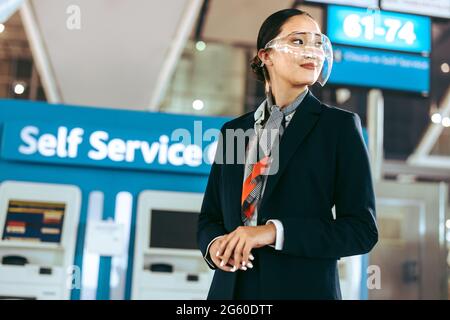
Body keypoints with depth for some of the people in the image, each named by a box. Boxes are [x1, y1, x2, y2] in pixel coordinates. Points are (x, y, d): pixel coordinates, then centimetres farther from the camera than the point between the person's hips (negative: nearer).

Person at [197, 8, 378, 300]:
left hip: (304, 287, -3)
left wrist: (275, 232, -20)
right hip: (230, 288, 3)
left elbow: (363, 229, -8)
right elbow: (210, 217, 13)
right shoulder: (233, 130, 8)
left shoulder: (340, 125, -3)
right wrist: (215, 244, -10)